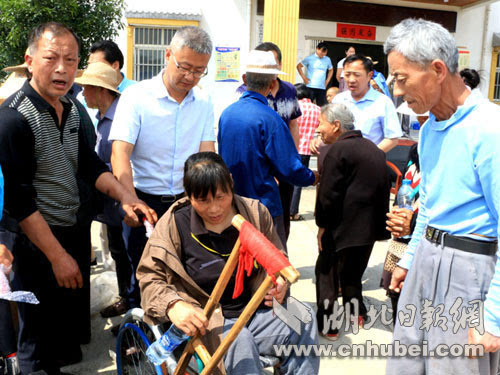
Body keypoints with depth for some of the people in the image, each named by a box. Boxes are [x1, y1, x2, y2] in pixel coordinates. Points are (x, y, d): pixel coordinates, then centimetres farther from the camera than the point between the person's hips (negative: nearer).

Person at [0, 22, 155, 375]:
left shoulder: (71, 108, 3)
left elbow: (90, 164, 8)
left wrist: (126, 198, -9)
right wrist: (58, 256, -19)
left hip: (74, 231, 8)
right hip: (36, 241, -7)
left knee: (74, 325, 23)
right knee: (40, 338, 8)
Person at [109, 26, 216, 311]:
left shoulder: (204, 102, 5)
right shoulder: (137, 96, -8)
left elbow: (206, 155, 1)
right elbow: (120, 154, -17)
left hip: (186, 200, 3)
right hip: (145, 201, -3)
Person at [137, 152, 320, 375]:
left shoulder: (254, 213, 2)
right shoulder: (174, 224, -6)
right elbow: (149, 276, -2)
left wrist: (279, 283, -8)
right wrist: (173, 305, -23)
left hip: (255, 312, 3)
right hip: (205, 321, -3)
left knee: (305, 325, -24)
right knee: (239, 341, -36)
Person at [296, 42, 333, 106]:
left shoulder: (327, 60, 9)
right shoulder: (310, 58, -1)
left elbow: (331, 70, 25)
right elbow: (299, 66, 7)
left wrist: (327, 81, 13)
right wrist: (304, 77, 0)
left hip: (322, 88, 3)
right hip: (310, 87, -3)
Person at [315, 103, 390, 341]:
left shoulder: (338, 150, -14)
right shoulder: (373, 149, 12)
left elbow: (328, 194, -17)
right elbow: (384, 187, 16)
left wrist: (322, 225, -7)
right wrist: (380, 219, 22)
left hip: (344, 226, -8)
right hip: (371, 226, 8)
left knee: (326, 272, 6)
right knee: (353, 271, 23)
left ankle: (327, 326, 8)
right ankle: (356, 314, 33)